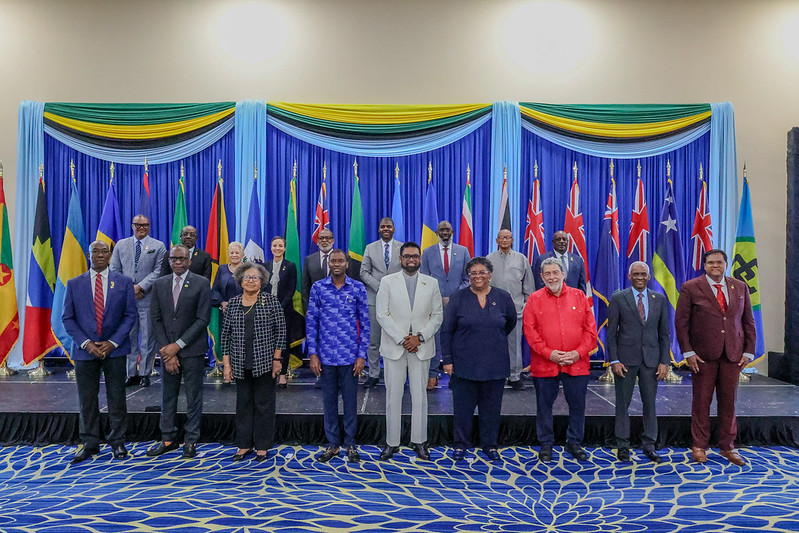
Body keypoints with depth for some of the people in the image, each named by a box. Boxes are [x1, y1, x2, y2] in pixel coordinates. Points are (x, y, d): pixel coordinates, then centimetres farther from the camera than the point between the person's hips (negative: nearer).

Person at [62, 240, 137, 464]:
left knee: (117, 398, 5)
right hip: (85, 350, 1)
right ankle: (90, 444, 21)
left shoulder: (124, 282, 2)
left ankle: (117, 442, 18)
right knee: (87, 400, 7)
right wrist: (86, 343, -9)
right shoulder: (74, 284, 5)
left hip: (114, 349, -1)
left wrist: (113, 342, -10)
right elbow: (67, 318, 3)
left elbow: (130, 315, 0)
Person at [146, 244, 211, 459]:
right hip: (168, 350, 4)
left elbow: (203, 319, -9)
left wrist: (178, 345, -12)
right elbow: (156, 320, 5)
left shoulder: (201, 283, -4)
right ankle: (168, 439, 23)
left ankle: (191, 440, 16)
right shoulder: (159, 284, 7)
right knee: (168, 395, 11)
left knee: (194, 396, 5)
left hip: (192, 350, -3)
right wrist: (166, 350, -5)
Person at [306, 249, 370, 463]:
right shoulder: (318, 288, 1)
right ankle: (332, 444, 26)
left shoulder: (358, 288, -1)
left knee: (350, 400, 8)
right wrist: (313, 353, -3)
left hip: (350, 356, -1)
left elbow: (365, 323, 1)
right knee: (329, 400, 11)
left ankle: (350, 444, 23)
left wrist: (362, 355, -4)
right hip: (326, 356, 1)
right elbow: (311, 322, 3)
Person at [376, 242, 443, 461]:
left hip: (421, 347, 1)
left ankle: (419, 441, 19)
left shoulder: (431, 283, 7)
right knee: (393, 395, 4)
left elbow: (437, 315, 4)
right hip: (394, 347, -1)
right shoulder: (388, 282, 3)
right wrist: (402, 339, -12)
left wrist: (419, 337, -9)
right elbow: (382, 314, -4)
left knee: (420, 395, 6)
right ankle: (392, 442, 16)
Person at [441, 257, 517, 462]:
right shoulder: (458, 298, -3)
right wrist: (447, 359, -5)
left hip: (495, 365, 1)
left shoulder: (503, 297, 1)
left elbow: (511, 323, 18)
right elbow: (446, 331, -1)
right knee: (463, 406, 7)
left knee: (491, 406, 11)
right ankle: (461, 444, 23)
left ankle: (490, 445, 28)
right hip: (464, 364, -1)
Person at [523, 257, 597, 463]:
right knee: (544, 405, 8)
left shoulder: (579, 296, 6)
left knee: (577, 405, 10)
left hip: (577, 363, 2)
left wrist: (579, 352, -7)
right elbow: (529, 330, -4)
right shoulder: (534, 299, 1)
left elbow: (590, 328, 4)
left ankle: (574, 443, 30)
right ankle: (546, 445, 24)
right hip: (544, 364, -1)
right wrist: (549, 353, -13)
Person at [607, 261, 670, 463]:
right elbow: (611, 332, -1)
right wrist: (614, 360, -8)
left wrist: (664, 361, 1)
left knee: (650, 403, 7)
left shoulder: (660, 299, 7)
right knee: (623, 403, 5)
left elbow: (664, 333, 8)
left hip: (651, 359, 2)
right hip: (626, 359, -2)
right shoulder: (618, 298, -1)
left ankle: (649, 445, 22)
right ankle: (622, 446, 17)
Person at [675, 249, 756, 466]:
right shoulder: (690, 288, -3)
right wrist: (688, 352, -9)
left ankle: (728, 447, 23)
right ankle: (699, 446, 16)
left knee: (729, 402, 9)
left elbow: (748, 322, 11)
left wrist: (749, 351, 4)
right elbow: (681, 322, -4)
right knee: (701, 401, 4)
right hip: (703, 356, -3)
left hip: (733, 355, 3)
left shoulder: (740, 288, 9)